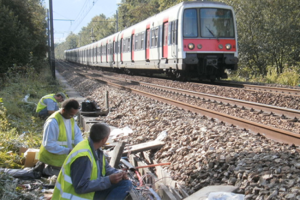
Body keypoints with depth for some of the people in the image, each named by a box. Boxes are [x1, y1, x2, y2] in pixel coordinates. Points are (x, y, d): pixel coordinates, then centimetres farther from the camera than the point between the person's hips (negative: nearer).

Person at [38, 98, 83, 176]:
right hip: (54, 158, -8)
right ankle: (46, 169, 17)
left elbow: (77, 134, 3)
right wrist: (67, 151, -32)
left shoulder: (71, 119, 3)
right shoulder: (53, 122, -24)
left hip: (66, 156, 8)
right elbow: (49, 144, -27)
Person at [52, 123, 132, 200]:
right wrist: (108, 180, -26)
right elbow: (81, 187, -27)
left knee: (125, 184, -1)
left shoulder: (96, 149, 2)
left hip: (90, 193, 9)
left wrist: (118, 173, -7)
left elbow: (105, 168, 14)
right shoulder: (83, 157, -26)